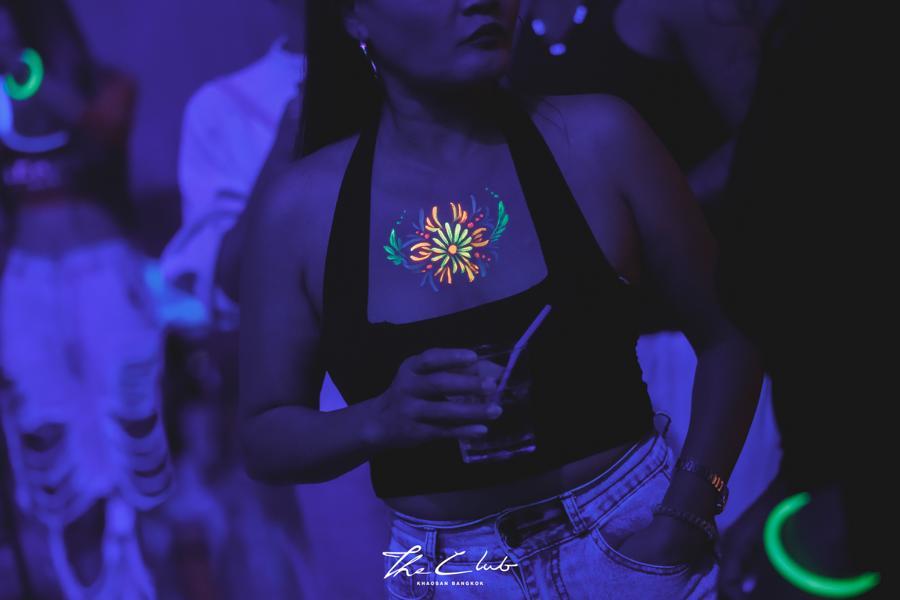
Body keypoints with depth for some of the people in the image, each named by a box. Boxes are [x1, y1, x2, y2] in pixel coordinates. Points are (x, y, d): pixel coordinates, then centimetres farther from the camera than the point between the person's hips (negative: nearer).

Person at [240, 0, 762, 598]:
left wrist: (688, 518, -13)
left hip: (634, 547, 0)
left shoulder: (596, 139, -11)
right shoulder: (302, 207, -9)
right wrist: (380, 420, -21)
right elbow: (264, 437, -2)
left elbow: (728, 335, -3)